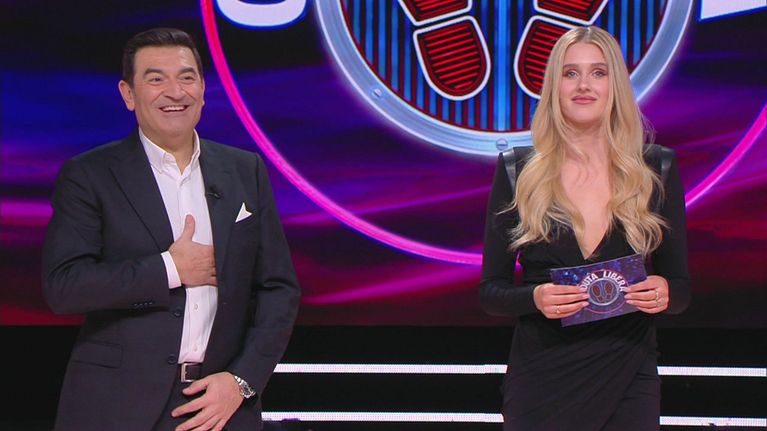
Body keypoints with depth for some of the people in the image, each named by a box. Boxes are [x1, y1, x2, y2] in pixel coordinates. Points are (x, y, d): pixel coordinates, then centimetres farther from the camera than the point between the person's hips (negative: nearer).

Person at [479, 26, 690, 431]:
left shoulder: (657, 169, 3)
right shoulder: (518, 172, 0)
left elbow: (681, 288, 7)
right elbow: (490, 291, 2)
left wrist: (664, 293, -15)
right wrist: (536, 298, -18)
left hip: (628, 381, 1)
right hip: (540, 379, -1)